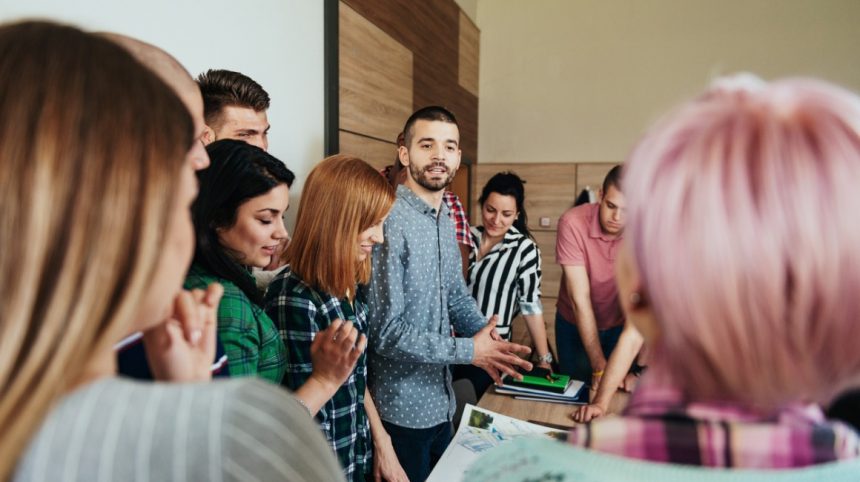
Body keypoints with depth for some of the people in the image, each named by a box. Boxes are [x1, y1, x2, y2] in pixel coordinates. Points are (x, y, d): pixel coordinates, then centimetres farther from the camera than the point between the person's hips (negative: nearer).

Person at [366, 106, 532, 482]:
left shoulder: (445, 219, 6)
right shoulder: (389, 222, -23)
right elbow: (385, 331, -25)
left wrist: (488, 336, -4)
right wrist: (469, 351, -21)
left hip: (442, 400, 8)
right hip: (402, 409, -8)